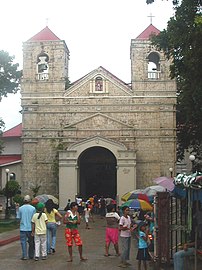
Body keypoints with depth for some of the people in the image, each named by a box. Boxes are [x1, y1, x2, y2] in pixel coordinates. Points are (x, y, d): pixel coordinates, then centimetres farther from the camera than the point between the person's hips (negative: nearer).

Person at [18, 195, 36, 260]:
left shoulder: (20, 208, -4)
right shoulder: (33, 208, -6)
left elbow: (18, 218, 0)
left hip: (23, 228, 0)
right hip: (30, 228, 0)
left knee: (23, 242, 4)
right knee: (31, 242, 11)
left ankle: (24, 256, 1)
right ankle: (31, 255, 17)